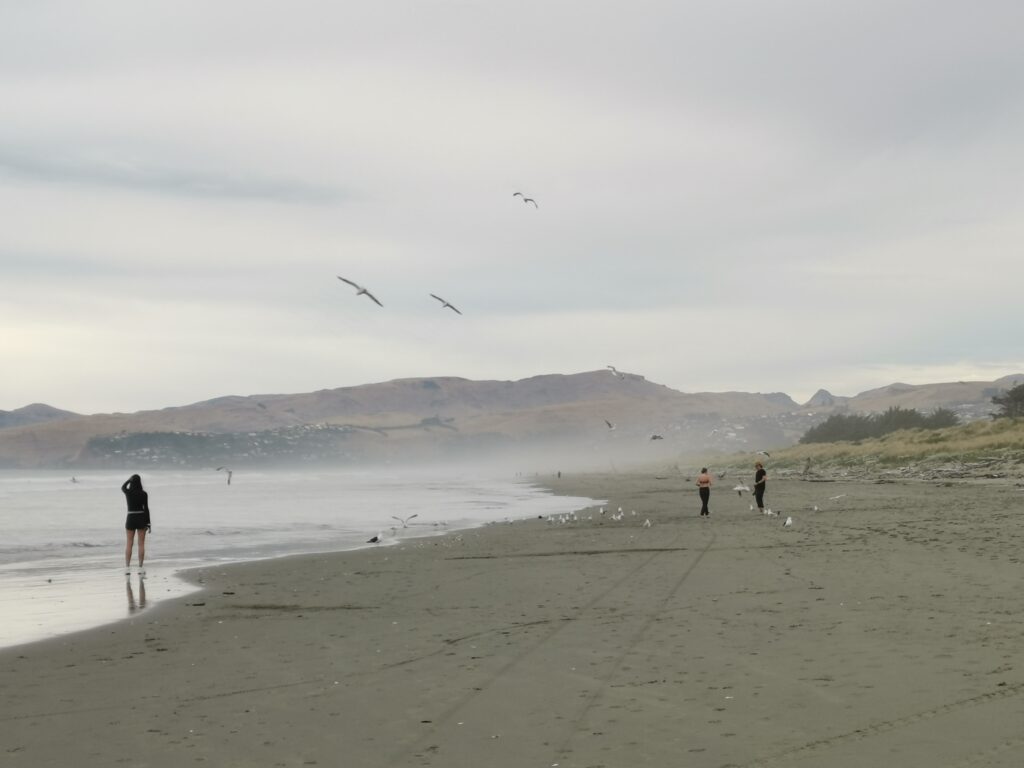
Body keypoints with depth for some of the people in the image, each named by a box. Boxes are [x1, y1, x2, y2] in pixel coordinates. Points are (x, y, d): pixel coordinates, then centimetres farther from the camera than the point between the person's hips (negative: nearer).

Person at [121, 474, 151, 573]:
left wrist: (130, 479, 23)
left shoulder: (128, 492, -5)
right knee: (141, 544, 3)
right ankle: (140, 568, 2)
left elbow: (122, 488, 21)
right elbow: (146, 509, -6)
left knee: (129, 544, 6)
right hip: (141, 519, -1)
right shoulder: (144, 494, -7)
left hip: (131, 519, 1)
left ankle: (127, 567, -2)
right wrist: (148, 523, -2)